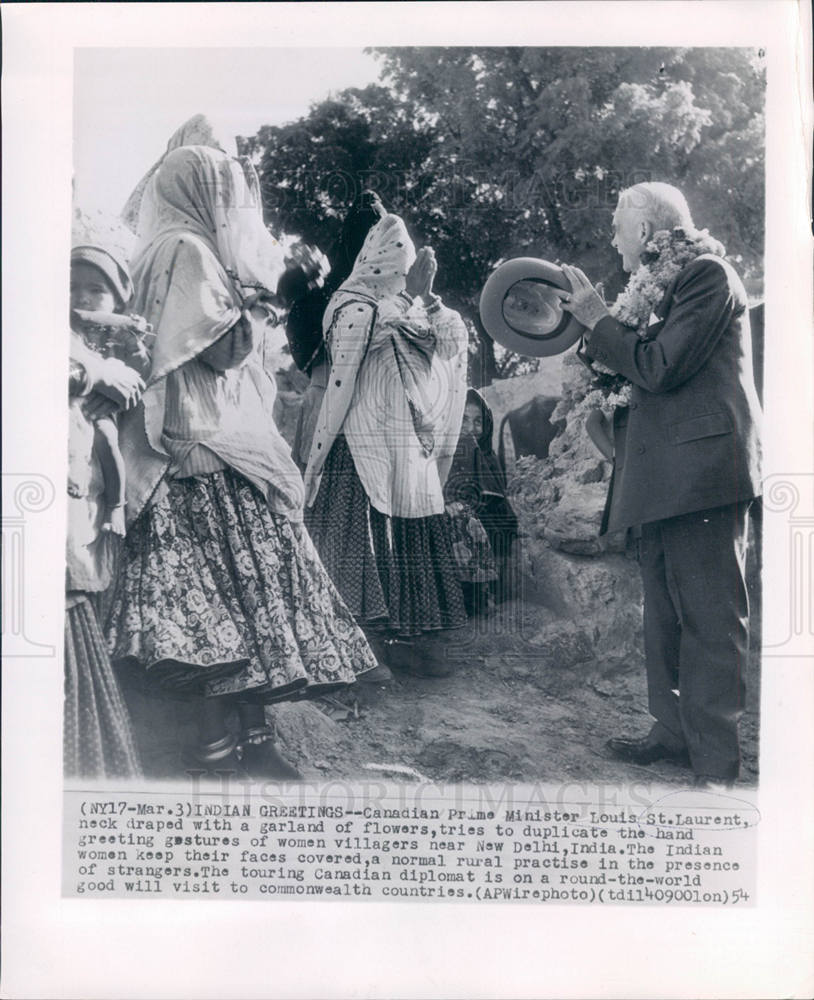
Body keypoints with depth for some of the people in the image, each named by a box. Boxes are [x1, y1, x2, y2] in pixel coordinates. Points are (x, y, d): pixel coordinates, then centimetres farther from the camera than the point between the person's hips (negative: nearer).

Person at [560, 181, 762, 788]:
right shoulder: (658, 286, 19)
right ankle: (676, 730, 24)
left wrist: (597, 320, -8)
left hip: (702, 467, -10)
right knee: (666, 610, 14)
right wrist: (594, 346, 6)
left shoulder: (708, 274, -8)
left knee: (711, 615, -6)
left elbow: (660, 368, -17)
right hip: (665, 475, 10)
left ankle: (716, 764, -1)